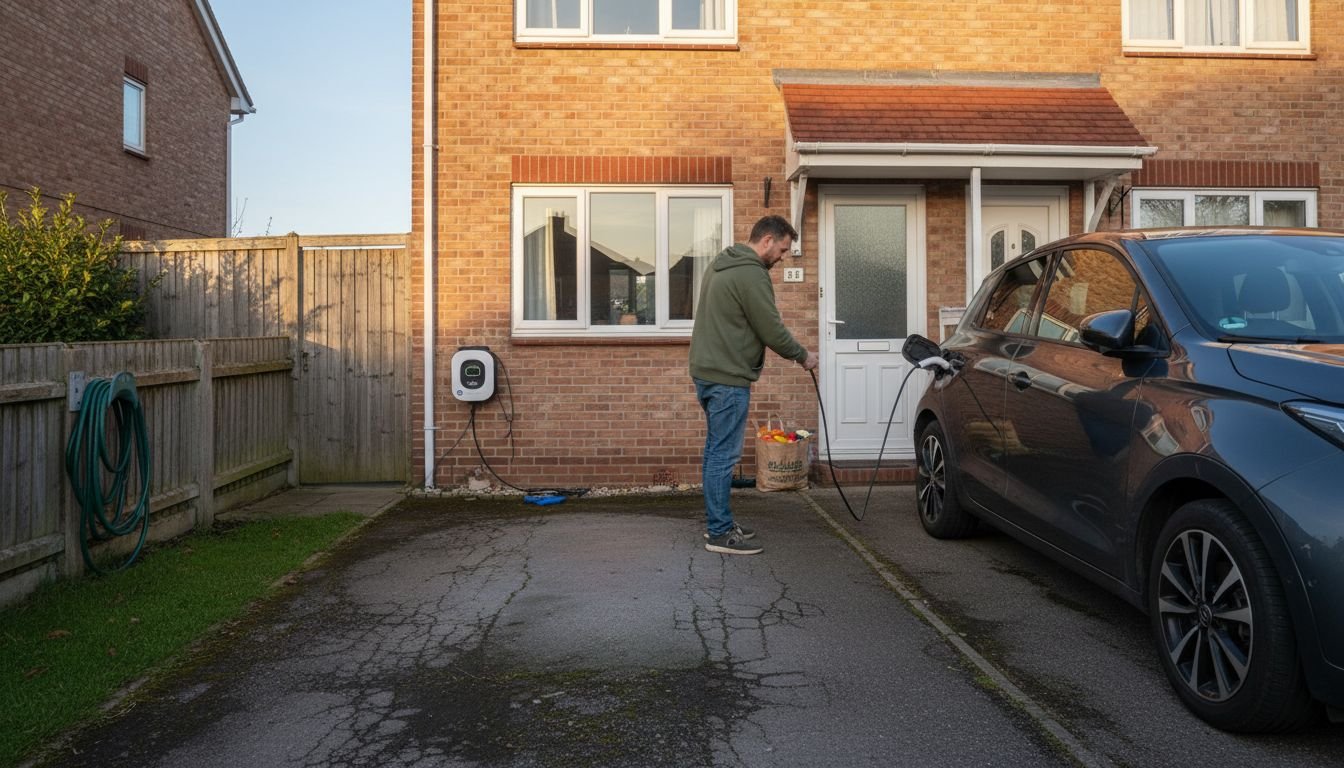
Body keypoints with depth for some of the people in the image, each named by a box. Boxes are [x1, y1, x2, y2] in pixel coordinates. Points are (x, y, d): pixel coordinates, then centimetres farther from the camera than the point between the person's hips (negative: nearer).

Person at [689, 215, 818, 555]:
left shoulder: (721, 264, 16)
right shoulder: (751, 274, -16)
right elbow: (772, 329, -16)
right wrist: (802, 355, 1)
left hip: (706, 370, 10)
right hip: (727, 377, -10)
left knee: (716, 450, 15)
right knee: (724, 454, -5)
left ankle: (717, 522, 24)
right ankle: (720, 533, 1)